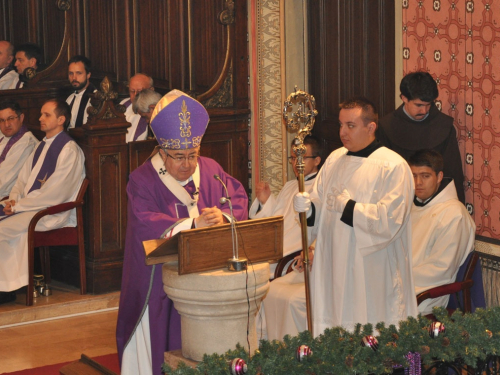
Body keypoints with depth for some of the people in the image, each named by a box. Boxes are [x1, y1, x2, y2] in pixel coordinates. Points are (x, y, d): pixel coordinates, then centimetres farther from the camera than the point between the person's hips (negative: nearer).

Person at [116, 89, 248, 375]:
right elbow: (147, 223, -22)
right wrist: (194, 223, -32)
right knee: (162, 341, 1)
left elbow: (239, 198, -2)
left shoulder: (211, 170, 4)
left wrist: (223, 217, -25)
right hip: (159, 280, -3)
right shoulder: (143, 180, -9)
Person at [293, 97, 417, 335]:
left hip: (372, 276, -6)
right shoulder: (335, 159, 12)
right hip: (333, 269, 6)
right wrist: (308, 207, -10)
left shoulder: (393, 167, -9)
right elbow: (320, 207, 12)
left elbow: (389, 219, -18)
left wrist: (347, 207, -15)